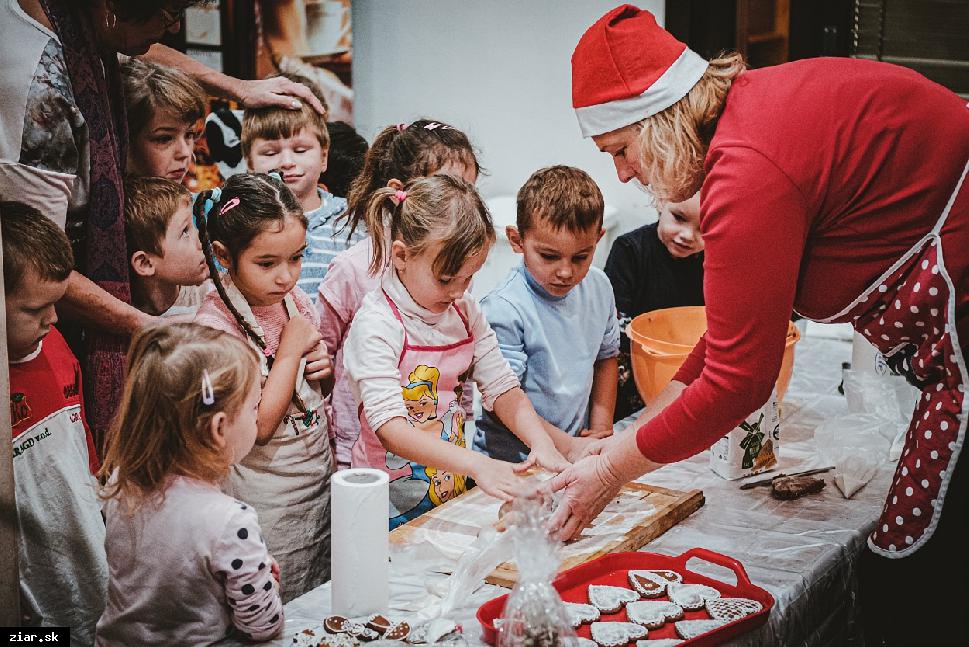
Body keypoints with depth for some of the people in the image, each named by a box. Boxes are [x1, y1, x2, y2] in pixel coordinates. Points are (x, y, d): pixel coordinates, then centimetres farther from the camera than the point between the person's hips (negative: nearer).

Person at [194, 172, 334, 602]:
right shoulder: (214, 327, -20)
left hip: (319, 479, 7)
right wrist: (290, 351, -18)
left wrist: (325, 368, -5)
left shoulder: (296, 300, 1)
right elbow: (258, 426, -24)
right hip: (268, 498, -7)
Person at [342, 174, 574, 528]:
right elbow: (390, 428, -24)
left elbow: (502, 387, 11)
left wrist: (541, 442, -9)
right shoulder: (377, 324, -16)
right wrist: (477, 464, -34)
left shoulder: (465, 310, 7)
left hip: (456, 492, 7)